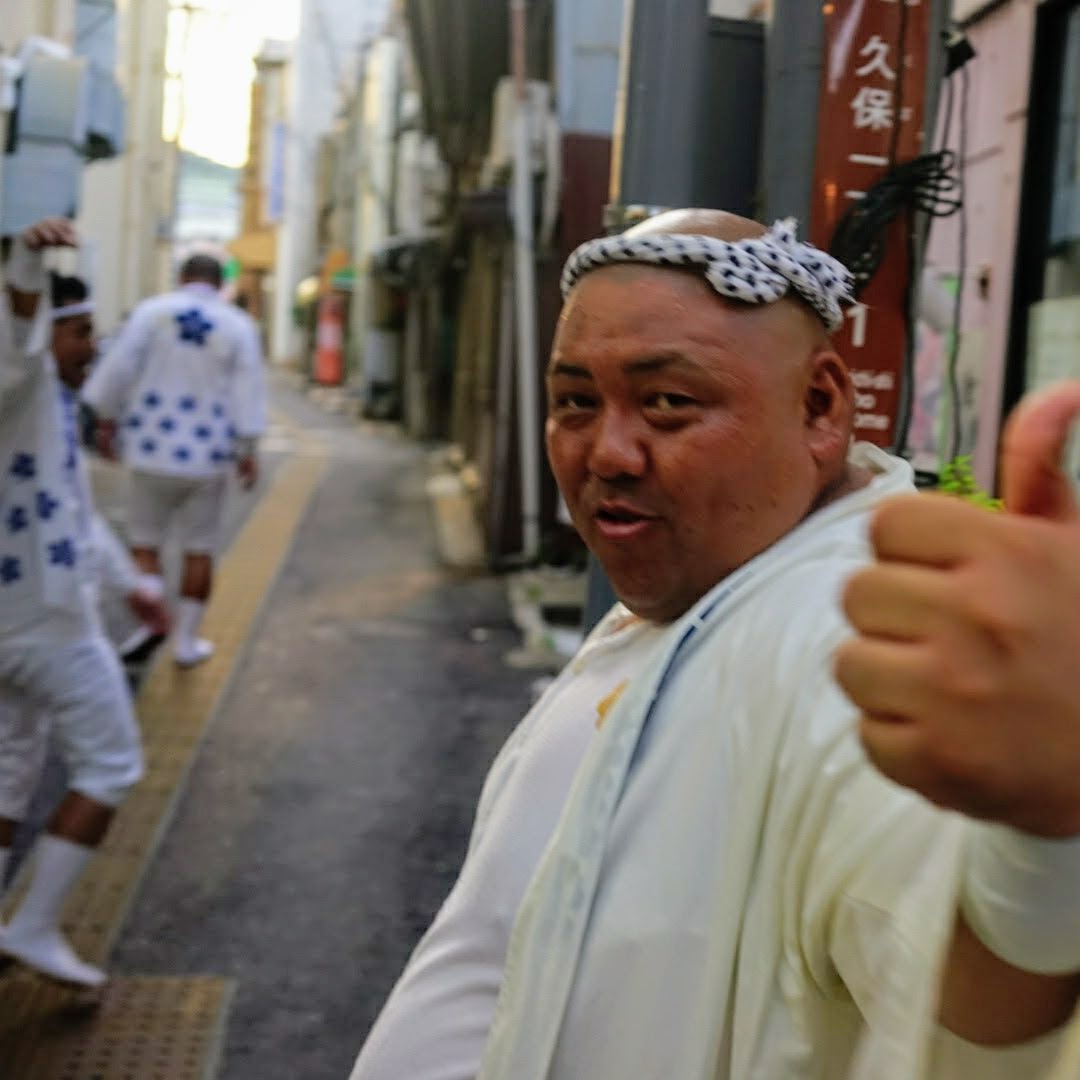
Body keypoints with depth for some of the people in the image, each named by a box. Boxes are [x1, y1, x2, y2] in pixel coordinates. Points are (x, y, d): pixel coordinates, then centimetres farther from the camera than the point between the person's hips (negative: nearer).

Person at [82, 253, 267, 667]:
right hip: (208, 454, 1)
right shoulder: (239, 325, 1)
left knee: (144, 542, 10)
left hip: (154, 448, -1)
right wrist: (248, 450, -2)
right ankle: (186, 639, 14)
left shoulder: (152, 310, -1)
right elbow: (247, 389, -4)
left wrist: (106, 419, 1)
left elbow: (120, 366, -7)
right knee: (199, 549, 12)